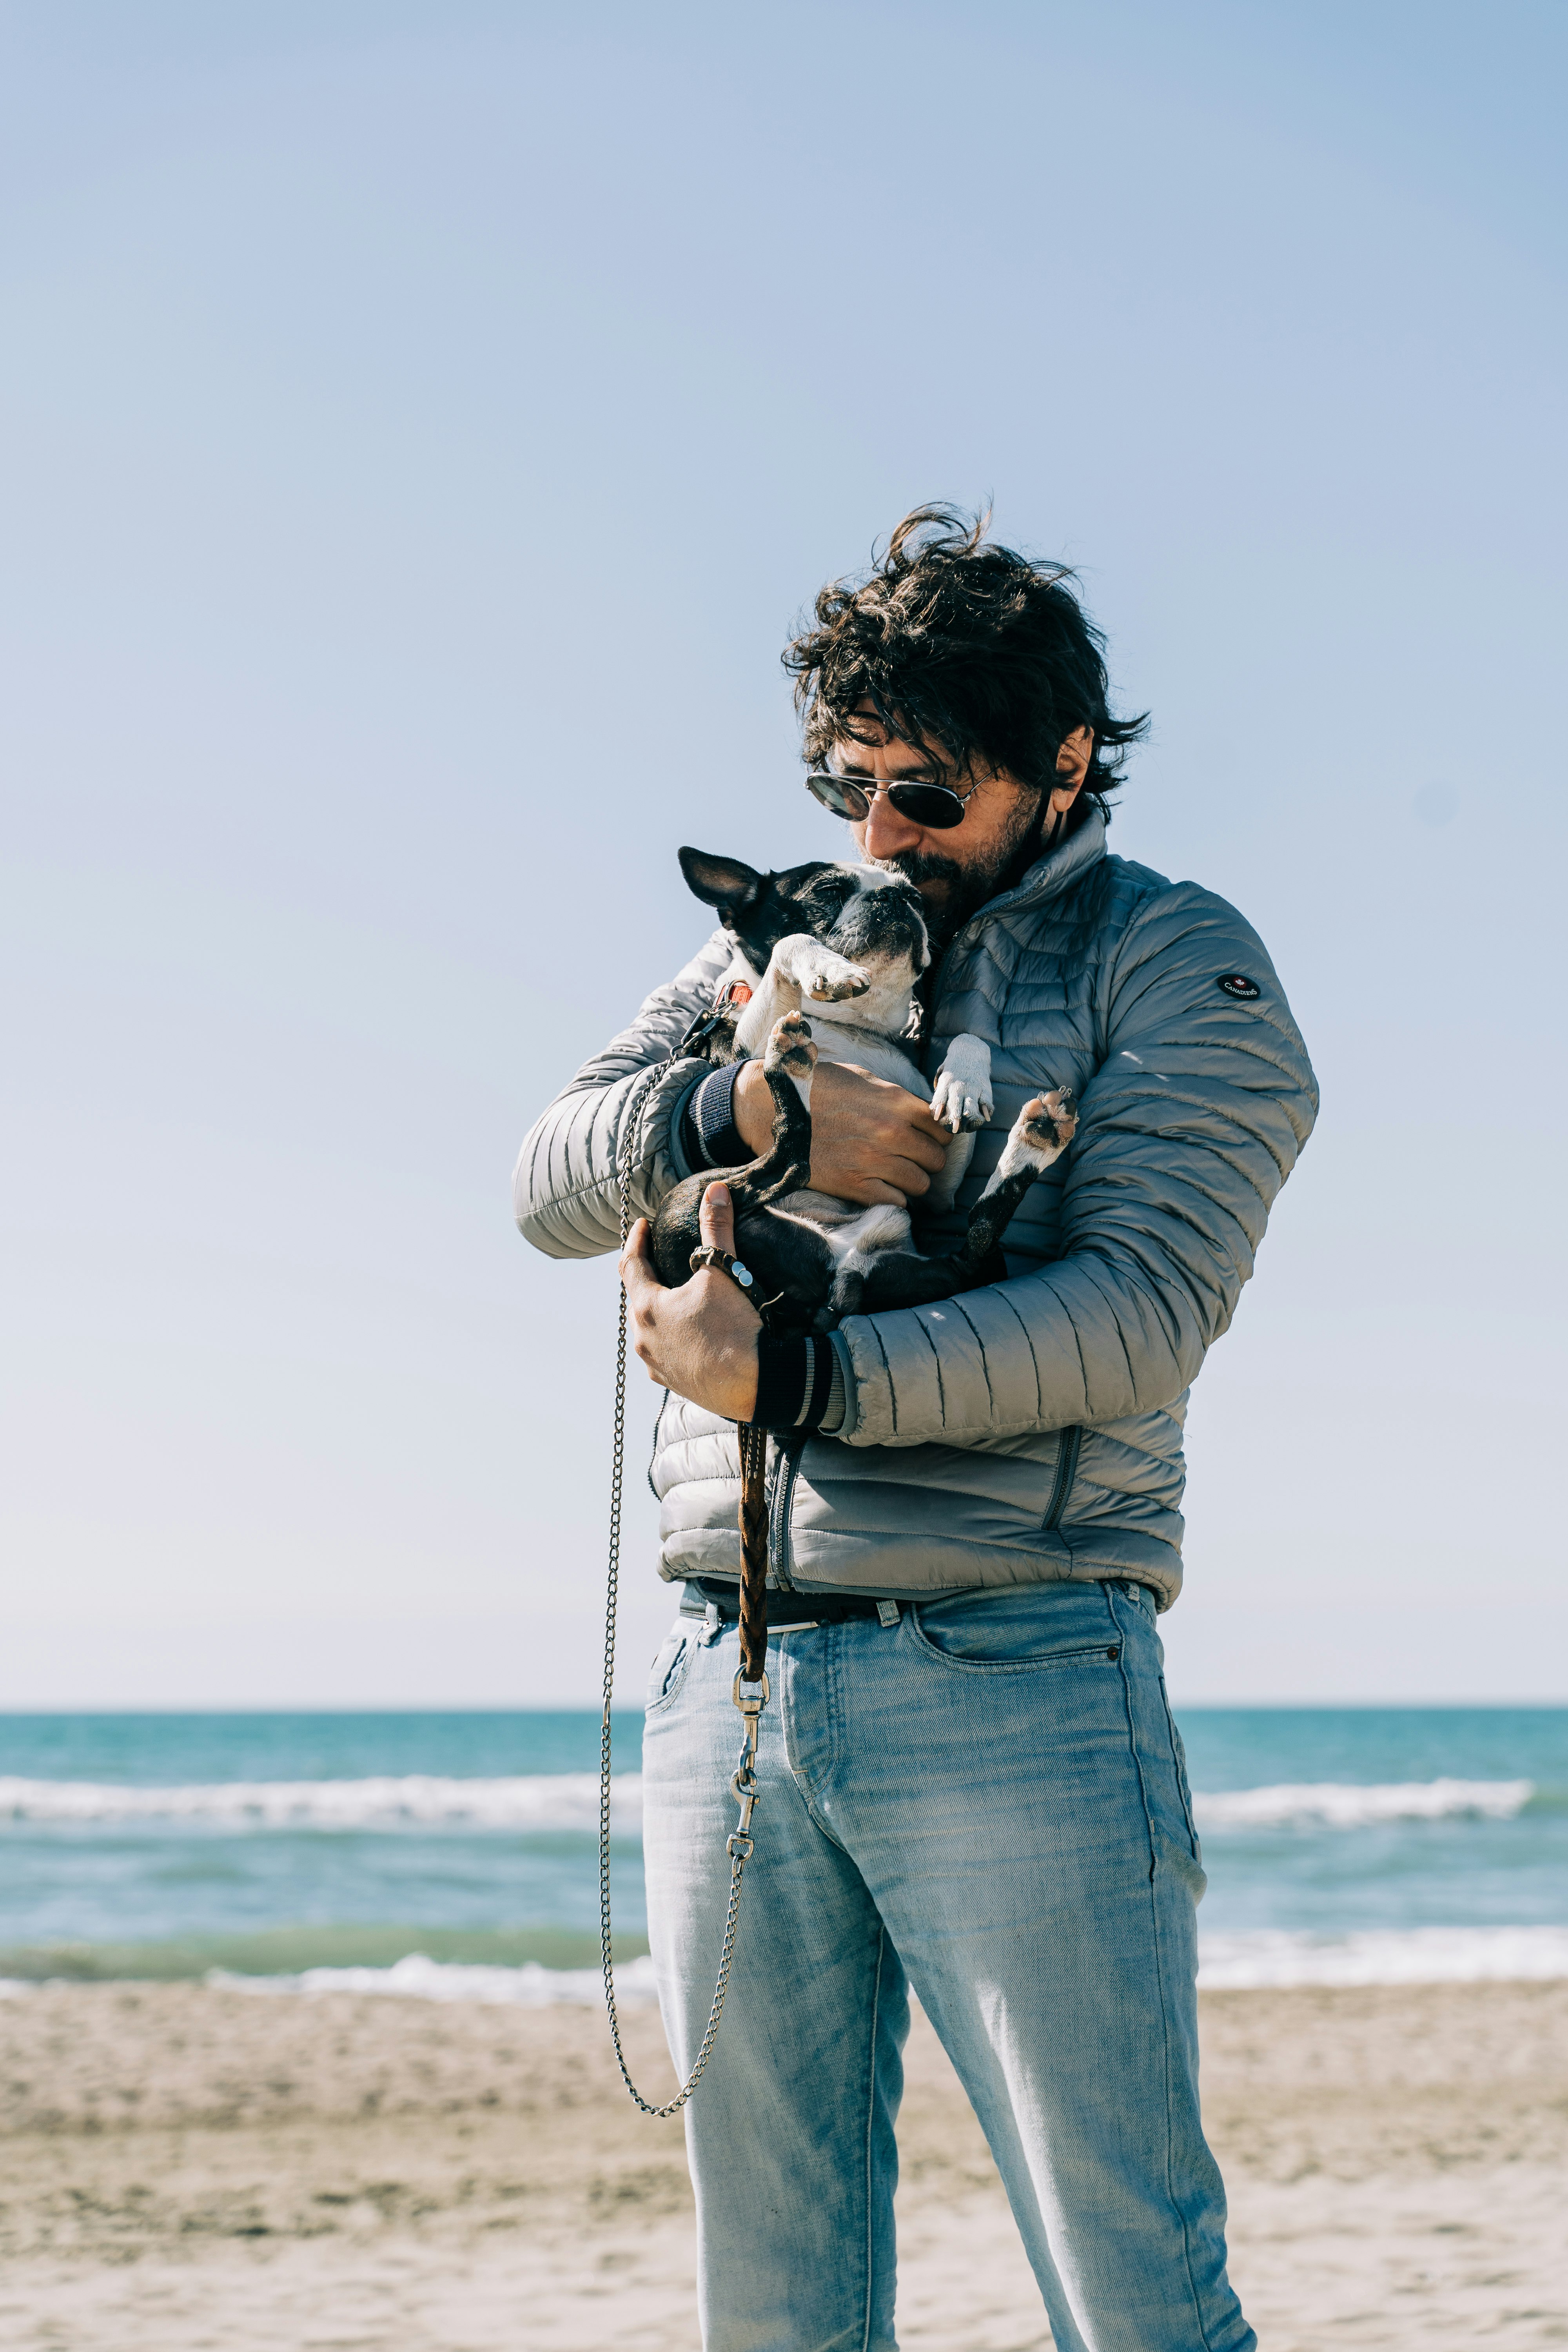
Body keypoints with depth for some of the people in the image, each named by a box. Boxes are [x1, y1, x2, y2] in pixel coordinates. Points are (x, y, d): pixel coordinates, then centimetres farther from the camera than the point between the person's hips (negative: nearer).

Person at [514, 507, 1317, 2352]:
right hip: (730, 1681, 5)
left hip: (1010, 1691, -5)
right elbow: (555, 1178, 9)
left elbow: (1137, 1314, -11)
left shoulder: (1176, 965, 2)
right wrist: (737, 1112, -12)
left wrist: (797, 1381, -17)